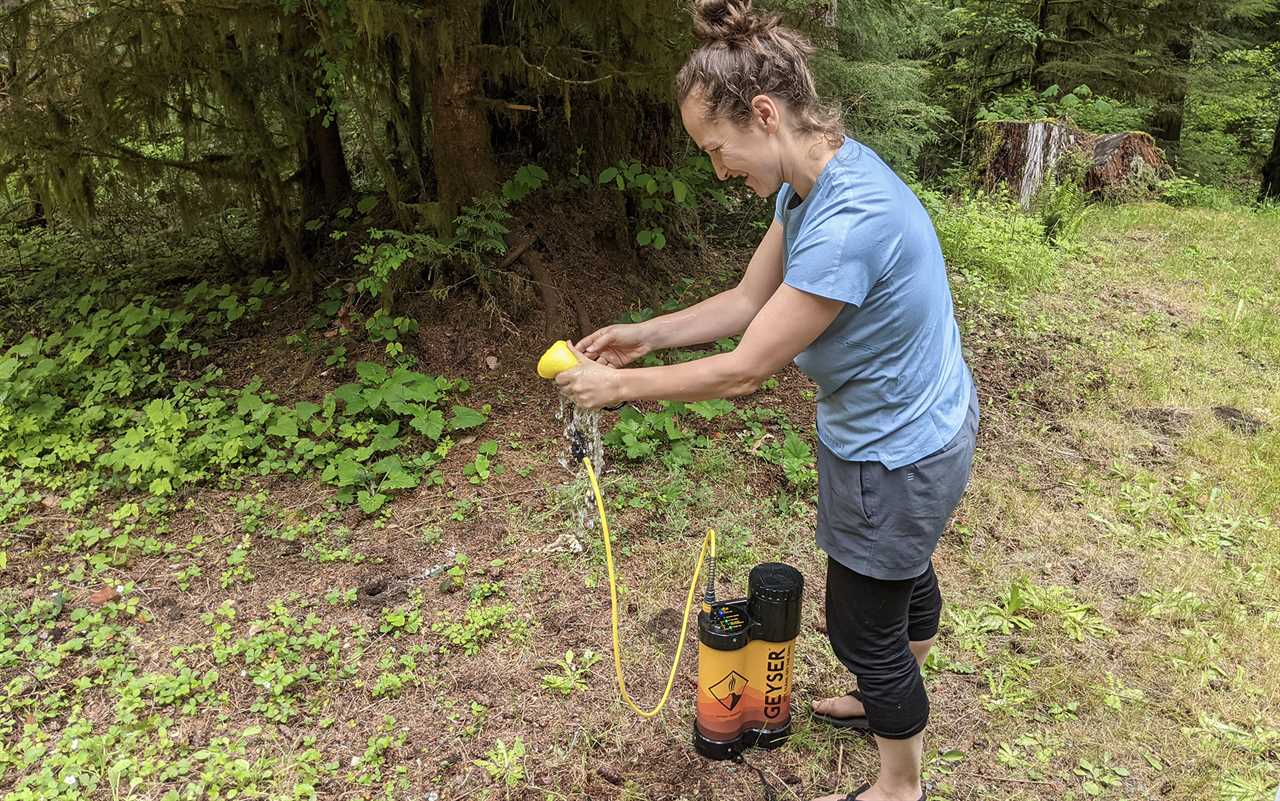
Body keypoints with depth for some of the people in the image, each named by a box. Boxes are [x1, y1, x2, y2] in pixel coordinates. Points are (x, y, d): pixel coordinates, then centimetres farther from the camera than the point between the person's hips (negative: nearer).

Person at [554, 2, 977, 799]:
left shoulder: (845, 224, -35)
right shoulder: (814, 178, -5)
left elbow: (743, 371, -27)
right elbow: (749, 300, 4)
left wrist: (621, 385, -16)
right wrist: (647, 334, -3)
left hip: (897, 457, -9)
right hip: (924, 427, 9)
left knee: (861, 629, 11)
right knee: (905, 574, 30)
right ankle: (896, 704, 58)